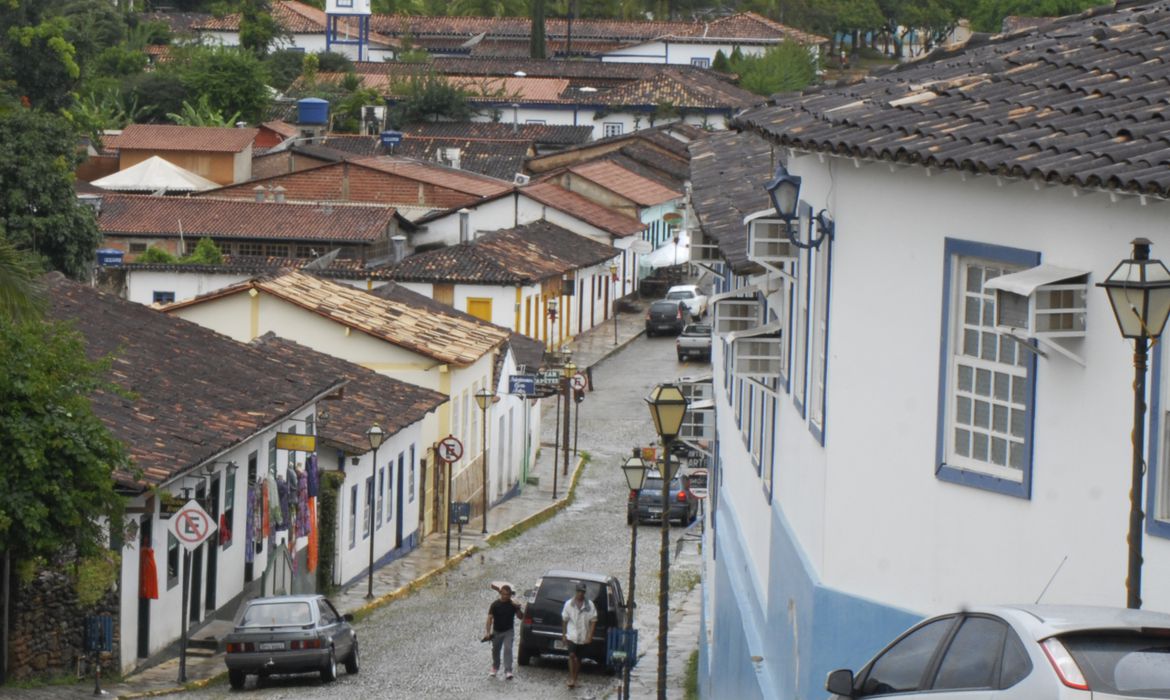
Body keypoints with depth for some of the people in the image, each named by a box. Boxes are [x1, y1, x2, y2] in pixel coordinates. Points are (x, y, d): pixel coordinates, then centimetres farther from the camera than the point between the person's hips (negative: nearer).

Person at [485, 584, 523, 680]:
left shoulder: (512, 604, -6)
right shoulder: (495, 604, -9)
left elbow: (520, 617, -4)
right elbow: (490, 618, -11)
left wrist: (517, 609, -23)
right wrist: (488, 631, -19)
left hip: (508, 631, -1)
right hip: (497, 631, 1)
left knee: (508, 649, -17)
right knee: (495, 650, 16)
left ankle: (508, 671, -20)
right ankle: (495, 668, 41)